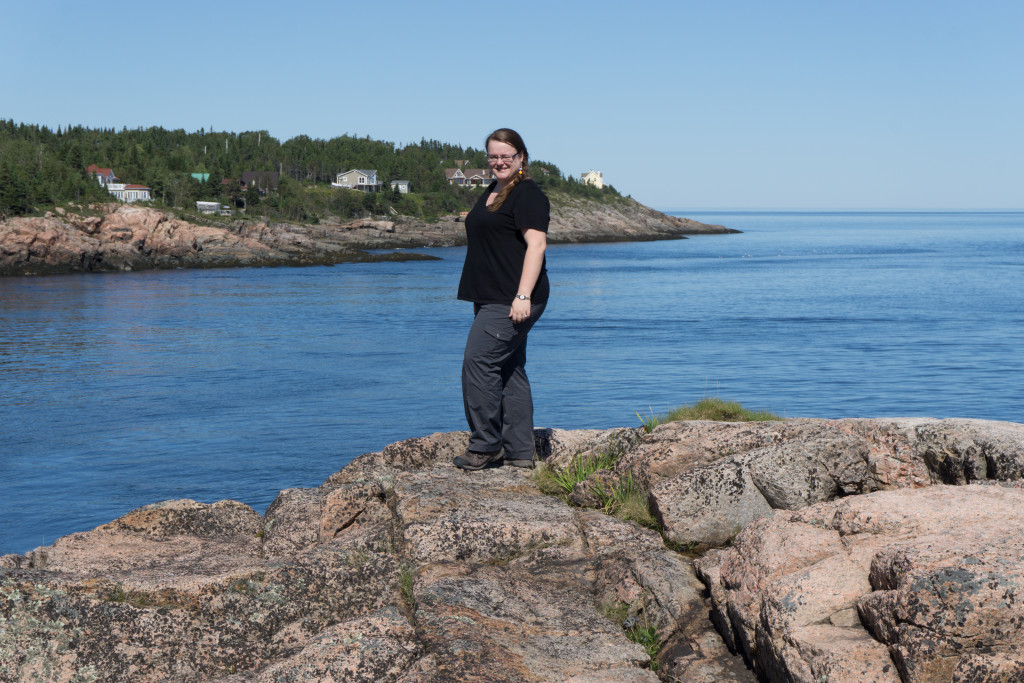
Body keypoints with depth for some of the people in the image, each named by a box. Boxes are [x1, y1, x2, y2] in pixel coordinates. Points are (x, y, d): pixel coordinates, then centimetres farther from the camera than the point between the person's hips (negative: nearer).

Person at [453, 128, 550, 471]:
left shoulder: (528, 195, -10)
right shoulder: (492, 192, 19)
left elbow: (536, 244, -18)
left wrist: (523, 296, -25)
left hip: (513, 300, -10)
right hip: (492, 299, 10)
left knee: (478, 361, -13)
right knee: (509, 369, 9)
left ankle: (484, 446, -6)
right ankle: (519, 452, 13)